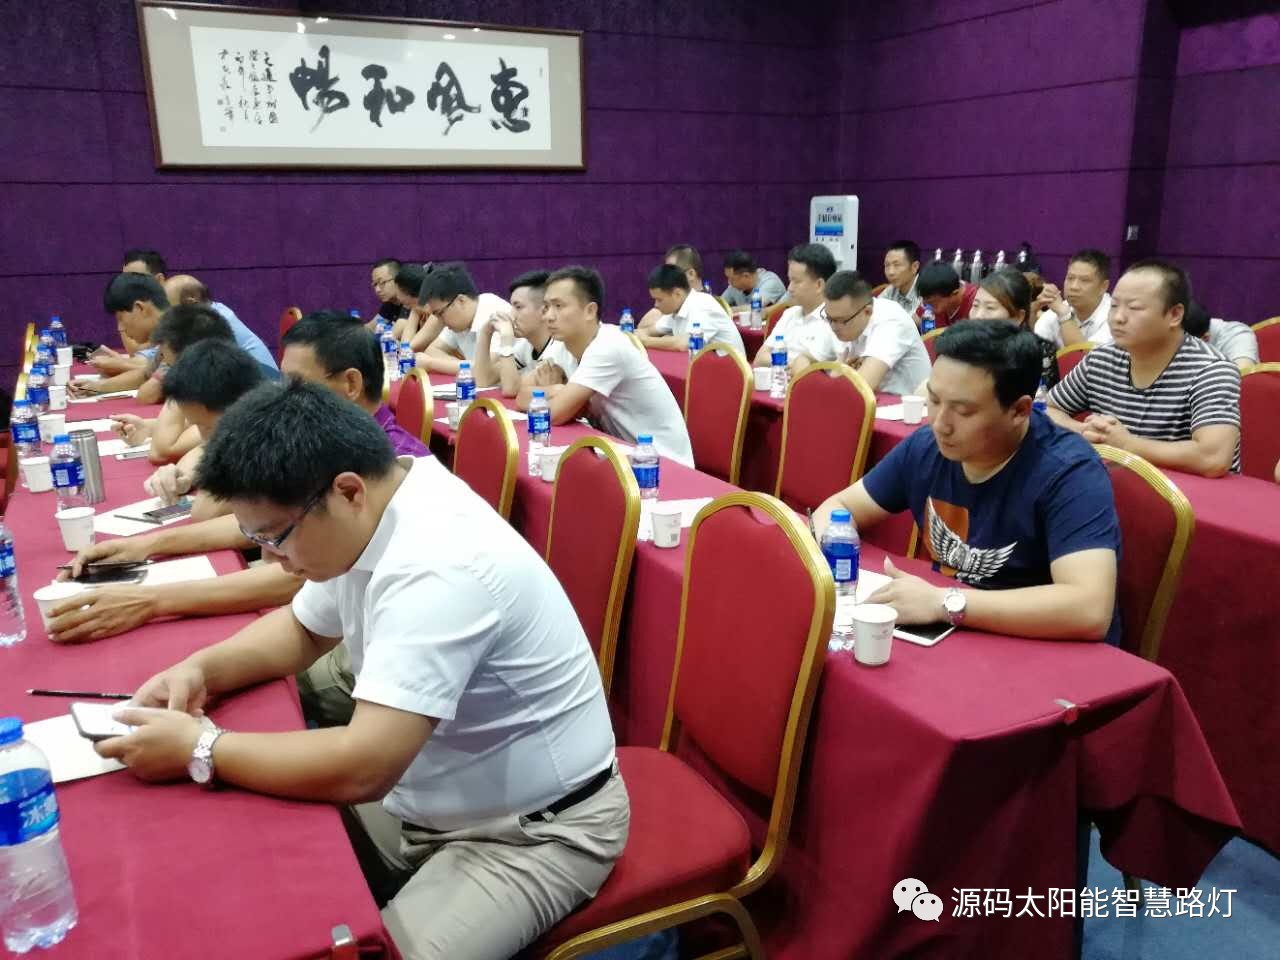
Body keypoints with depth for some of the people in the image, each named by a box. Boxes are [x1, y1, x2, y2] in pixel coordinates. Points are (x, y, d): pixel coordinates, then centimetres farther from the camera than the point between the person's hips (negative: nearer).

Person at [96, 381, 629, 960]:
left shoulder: (438, 568, -33)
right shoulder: (364, 515, -3)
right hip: (431, 800, 8)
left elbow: (363, 769, -33)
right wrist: (202, 668, -5)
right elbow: (303, 630, 13)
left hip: (532, 830, -8)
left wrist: (198, 749, -21)